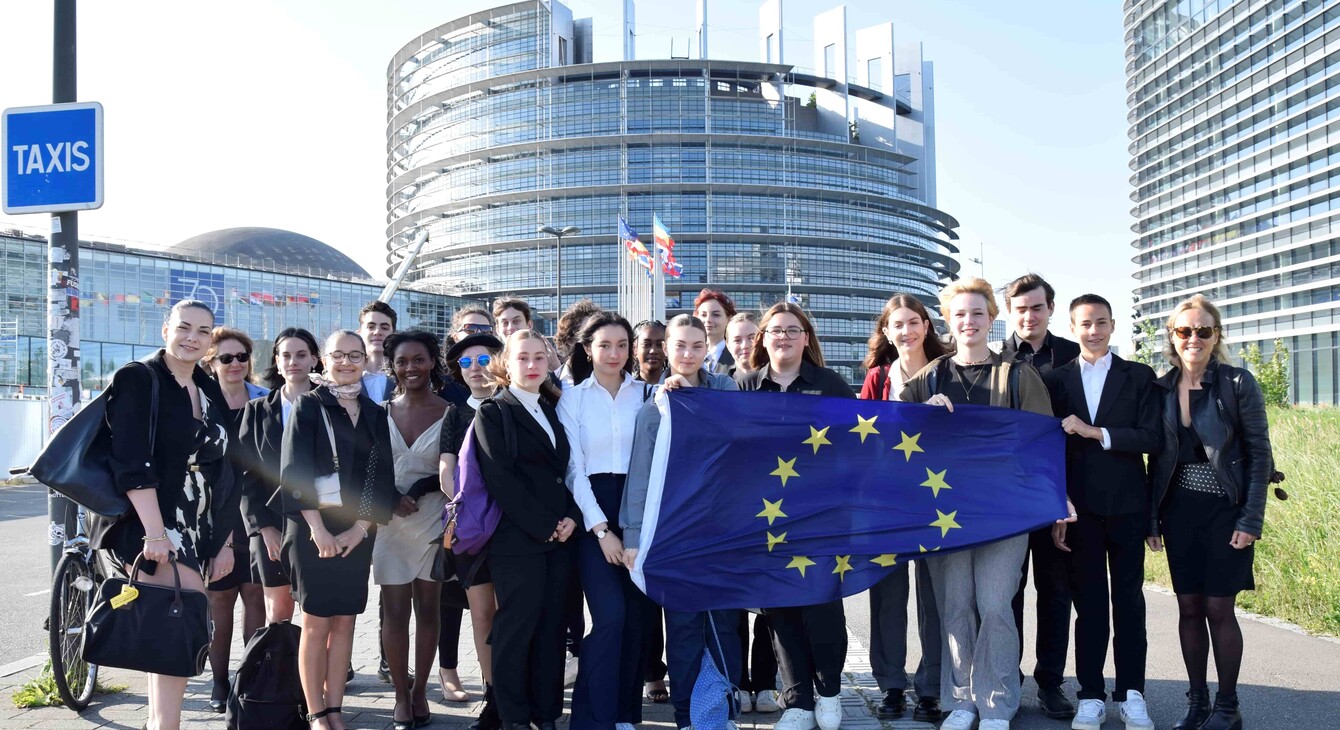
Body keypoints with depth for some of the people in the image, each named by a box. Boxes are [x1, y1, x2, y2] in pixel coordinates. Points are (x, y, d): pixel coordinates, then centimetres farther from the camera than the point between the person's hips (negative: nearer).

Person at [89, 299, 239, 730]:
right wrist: (155, 532, -23)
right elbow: (132, 464, -15)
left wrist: (224, 540, 13)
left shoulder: (210, 392, 14)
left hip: (197, 529, 7)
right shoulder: (138, 380, -5)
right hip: (149, 522, -7)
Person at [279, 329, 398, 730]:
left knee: (345, 621, 6)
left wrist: (360, 527, -7)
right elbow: (295, 471, -9)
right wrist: (318, 528, -16)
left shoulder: (375, 414, 9)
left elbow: (382, 475, 4)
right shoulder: (308, 406, -2)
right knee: (317, 622, 0)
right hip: (314, 528, -3)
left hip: (358, 531, 4)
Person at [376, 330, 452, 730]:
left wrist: (419, 490, -14)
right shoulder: (381, 412, 3)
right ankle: (401, 695, 13)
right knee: (394, 612, 3)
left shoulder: (449, 413, -4)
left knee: (428, 609, 7)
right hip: (390, 523, 1)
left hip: (433, 522, -1)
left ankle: (420, 691, 19)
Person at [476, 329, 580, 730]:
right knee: (516, 626, 0)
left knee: (551, 627, 8)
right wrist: (543, 526, -13)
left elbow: (568, 470, 14)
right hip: (516, 539, -5)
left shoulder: (554, 410, 16)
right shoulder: (493, 412, -2)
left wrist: (572, 518, -3)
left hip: (560, 536, 5)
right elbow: (501, 479, -11)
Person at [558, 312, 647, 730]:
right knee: (610, 615, -13)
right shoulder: (573, 397, 3)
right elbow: (573, 467, -2)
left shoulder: (644, 394, 9)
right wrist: (601, 529, -9)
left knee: (635, 615, 4)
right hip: (593, 511, -2)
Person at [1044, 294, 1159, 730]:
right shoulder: (1056, 380, 6)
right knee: (1089, 603, 6)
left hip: (1127, 507, 0)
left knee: (1129, 601, 7)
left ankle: (1131, 694, 17)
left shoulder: (1139, 377, 4)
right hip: (1079, 509, 0)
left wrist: (1095, 432, -14)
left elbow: (1152, 439, -6)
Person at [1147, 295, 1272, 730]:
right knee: (1189, 607, 7)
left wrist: (1251, 521, -11)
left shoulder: (1238, 384, -7)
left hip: (1224, 511, -3)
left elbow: (1260, 455, -6)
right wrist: (1152, 518, 6)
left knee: (1218, 608, -1)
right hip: (1179, 512, 4)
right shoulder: (1161, 389, 4)